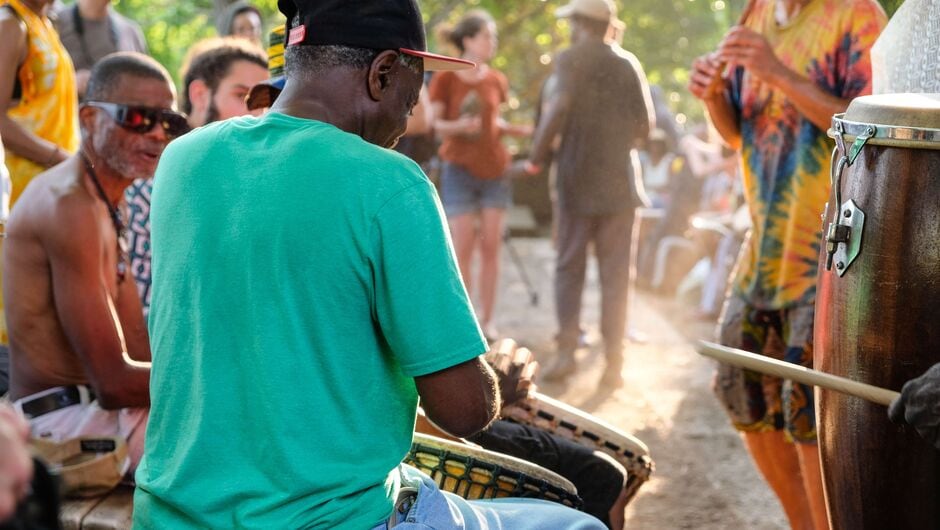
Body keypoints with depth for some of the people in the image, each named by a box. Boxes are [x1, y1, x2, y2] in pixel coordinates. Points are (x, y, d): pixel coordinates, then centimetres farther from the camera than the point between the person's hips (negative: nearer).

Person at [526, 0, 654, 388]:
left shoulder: (571, 59, -4)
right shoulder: (629, 63, 7)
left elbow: (559, 107, -20)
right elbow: (645, 126, 6)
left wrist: (535, 158, -11)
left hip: (577, 179, -2)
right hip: (620, 180, 3)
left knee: (569, 268, 9)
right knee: (615, 273, 6)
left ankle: (567, 351, 2)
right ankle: (613, 360, 4)